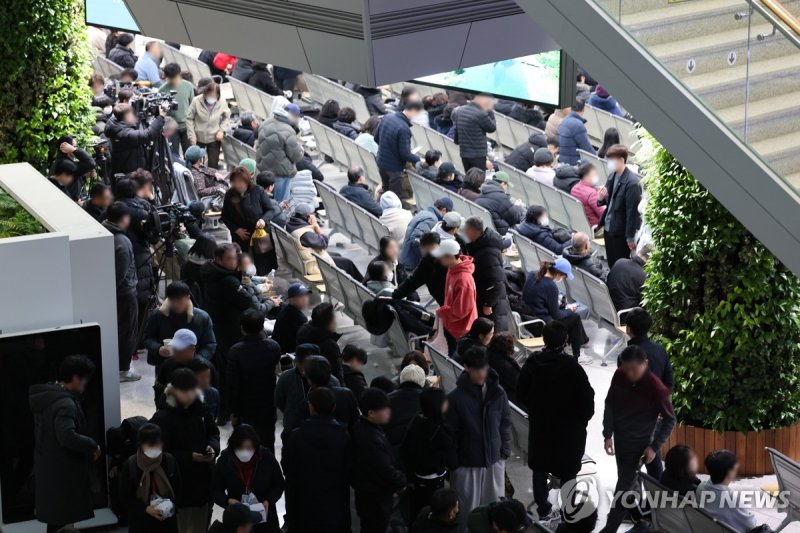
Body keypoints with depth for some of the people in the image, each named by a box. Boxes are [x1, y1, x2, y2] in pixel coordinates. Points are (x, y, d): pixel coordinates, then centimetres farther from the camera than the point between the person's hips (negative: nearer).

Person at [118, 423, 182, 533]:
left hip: (166, 519, 2)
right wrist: (146, 509, -20)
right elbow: (125, 496, -8)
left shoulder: (170, 461, -5)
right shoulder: (130, 465, -12)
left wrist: (170, 505, -15)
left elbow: (178, 489, 4)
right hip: (140, 521, -2)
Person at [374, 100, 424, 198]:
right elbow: (405, 154, -24)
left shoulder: (387, 117, -5)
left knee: (386, 191, 24)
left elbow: (376, 137, 8)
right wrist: (419, 159, -8)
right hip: (394, 167, -8)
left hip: (381, 162, 8)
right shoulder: (404, 129, -28)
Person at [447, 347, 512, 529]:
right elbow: (450, 433, -6)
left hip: (494, 460, 3)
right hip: (466, 464, -3)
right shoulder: (456, 398, -11)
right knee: (467, 510, 1)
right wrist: (452, 463, -6)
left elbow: (505, 423, 8)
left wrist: (505, 451, 5)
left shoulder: (497, 393, -2)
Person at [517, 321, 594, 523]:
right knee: (568, 471, 11)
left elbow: (521, 393, 1)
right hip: (568, 428, -3)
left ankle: (543, 510, 24)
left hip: (539, 425, 3)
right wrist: (583, 419, 3)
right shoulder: (571, 367, -24)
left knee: (540, 468, 18)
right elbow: (586, 398, -17)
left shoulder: (532, 363, -11)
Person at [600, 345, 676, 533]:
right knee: (629, 481, 20)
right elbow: (610, 404, 3)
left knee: (625, 485, 0)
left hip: (641, 444, -5)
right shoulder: (619, 376, -10)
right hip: (621, 440, 5)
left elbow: (669, 420, -13)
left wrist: (655, 446, -15)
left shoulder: (656, 388, -23)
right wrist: (608, 435, -1)